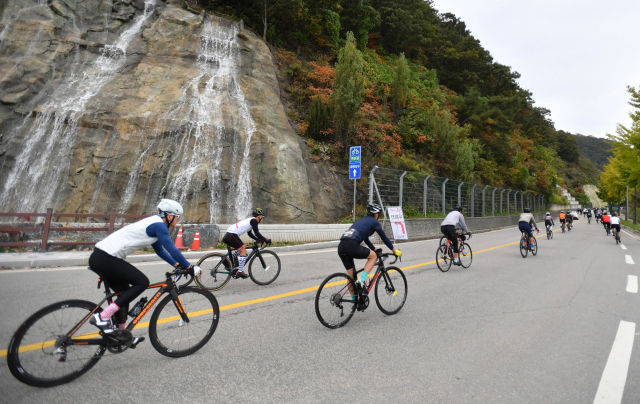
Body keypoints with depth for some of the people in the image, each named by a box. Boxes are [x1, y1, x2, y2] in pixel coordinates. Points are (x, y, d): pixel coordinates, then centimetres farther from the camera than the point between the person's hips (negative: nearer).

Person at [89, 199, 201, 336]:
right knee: (142, 282, -8)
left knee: (125, 292, 17)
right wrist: (190, 267, -7)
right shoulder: (159, 225, -13)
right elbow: (172, 250, -16)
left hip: (99, 257, 10)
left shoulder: (154, 223, 17)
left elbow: (160, 250, 25)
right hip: (105, 259, -10)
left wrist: (178, 265, 22)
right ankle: (102, 317, -9)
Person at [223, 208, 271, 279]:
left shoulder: (250, 220, 24)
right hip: (232, 235, -10)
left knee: (242, 250, 20)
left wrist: (258, 239, 21)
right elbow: (256, 233, -11)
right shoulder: (254, 220, -4)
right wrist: (266, 240, -5)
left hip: (229, 234, 10)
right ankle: (240, 272, -8)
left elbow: (249, 233, 30)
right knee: (243, 251, -6)